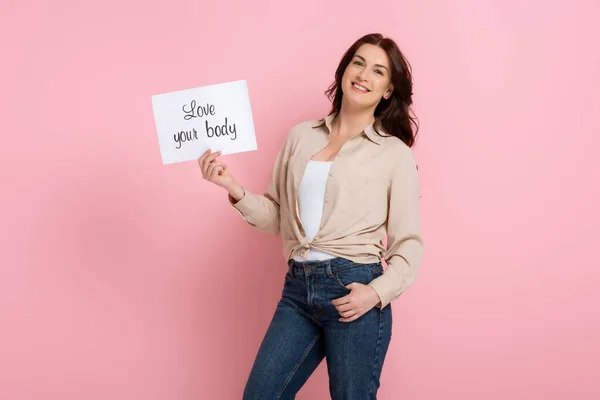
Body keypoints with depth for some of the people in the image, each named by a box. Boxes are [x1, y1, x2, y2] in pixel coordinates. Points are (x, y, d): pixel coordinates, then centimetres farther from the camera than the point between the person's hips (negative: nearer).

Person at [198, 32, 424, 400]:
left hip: (352, 291, -3)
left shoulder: (395, 152, -1)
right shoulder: (301, 136, 9)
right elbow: (278, 217, 12)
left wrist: (378, 292, -16)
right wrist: (235, 190, -4)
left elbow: (409, 244, 0)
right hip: (297, 287, 4)